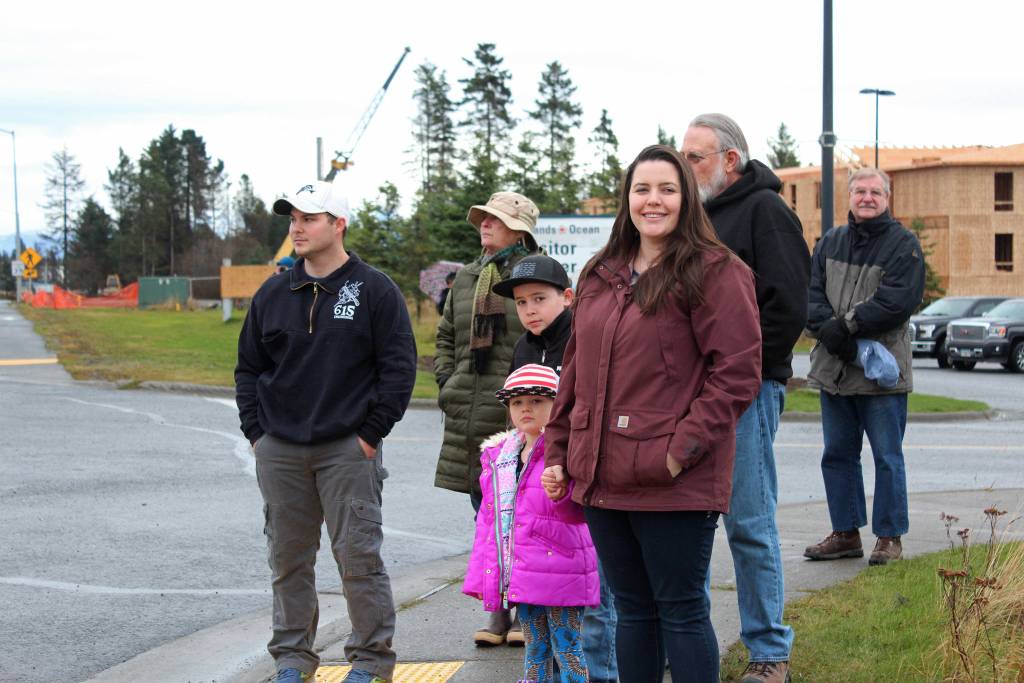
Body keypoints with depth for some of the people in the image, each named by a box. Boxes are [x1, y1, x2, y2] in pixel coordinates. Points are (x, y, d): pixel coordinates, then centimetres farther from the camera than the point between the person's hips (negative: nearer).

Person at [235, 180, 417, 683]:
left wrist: (371, 434, -7)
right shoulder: (273, 294, 11)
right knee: (288, 560, 9)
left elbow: (399, 367, -3)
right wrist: (256, 432, 6)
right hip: (279, 452, 4)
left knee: (358, 556, -4)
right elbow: (248, 368, 16)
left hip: (347, 450, -4)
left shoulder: (375, 291, -1)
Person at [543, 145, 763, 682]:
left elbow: (737, 374, -13)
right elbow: (576, 372, 21)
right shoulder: (600, 276, 16)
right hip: (602, 478, 7)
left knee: (680, 612, 1)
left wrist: (683, 448, -18)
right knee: (631, 609, 15)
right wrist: (557, 451, 15)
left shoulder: (713, 272, -7)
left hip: (674, 485, -7)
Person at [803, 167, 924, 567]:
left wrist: (847, 324, -17)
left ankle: (889, 537, 9)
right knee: (837, 454, 11)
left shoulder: (903, 245, -2)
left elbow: (899, 300, -15)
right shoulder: (830, 243, 13)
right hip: (834, 368, 5)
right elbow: (811, 293, 3)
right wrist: (828, 329, -15)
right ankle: (846, 534, 21)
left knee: (887, 456, 1)